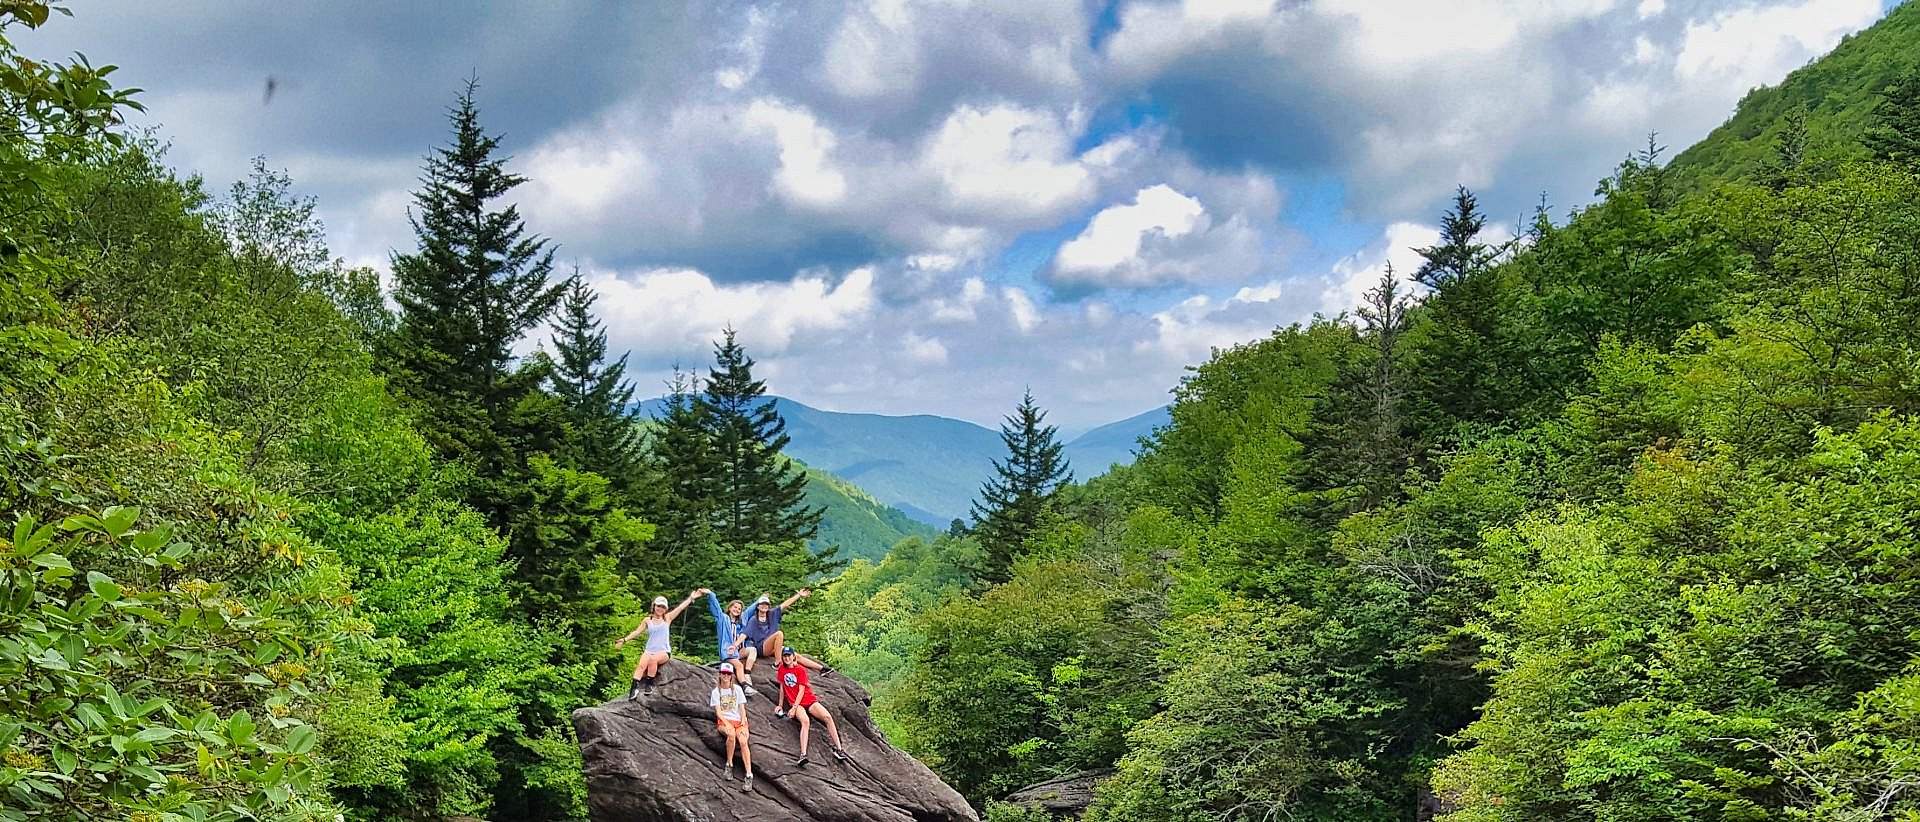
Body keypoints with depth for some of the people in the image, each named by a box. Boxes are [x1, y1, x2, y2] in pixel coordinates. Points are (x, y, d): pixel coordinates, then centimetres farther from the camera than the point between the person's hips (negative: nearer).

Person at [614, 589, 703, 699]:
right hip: (649, 650, 2)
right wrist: (624, 640, 11)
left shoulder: (667, 618, 5)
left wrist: (691, 597, -10)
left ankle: (649, 684, -27)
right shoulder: (647, 620, 10)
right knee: (641, 665, -27)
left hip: (664, 651, -2)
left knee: (653, 659, -35)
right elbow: (637, 632, 17)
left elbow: (680, 607, -2)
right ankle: (634, 687, -35)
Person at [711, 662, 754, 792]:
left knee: (743, 741, -29)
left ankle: (749, 775, -38)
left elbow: (742, 709, 7)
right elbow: (718, 712, 0)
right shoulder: (716, 691, 8)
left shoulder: (737, 689, 10)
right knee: (731, 734, -37)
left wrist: (743, 725, -9)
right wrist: (727, 723, -17)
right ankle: (729, 765, -22)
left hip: (739, 721, 1)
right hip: (723, 721, -1)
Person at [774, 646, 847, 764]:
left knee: (828, 717, -23)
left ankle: (838, 749, -19)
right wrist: (780, 705, 10)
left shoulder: (800, 669, -3)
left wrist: (794, 707, -18)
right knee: (805, 720, -33)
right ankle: (803, 755, -51)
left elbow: (801, 691, -9)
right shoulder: (782, 669, 6)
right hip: (794, 702, -1)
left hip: (809, 699, 1)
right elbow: (782, 687, 13)